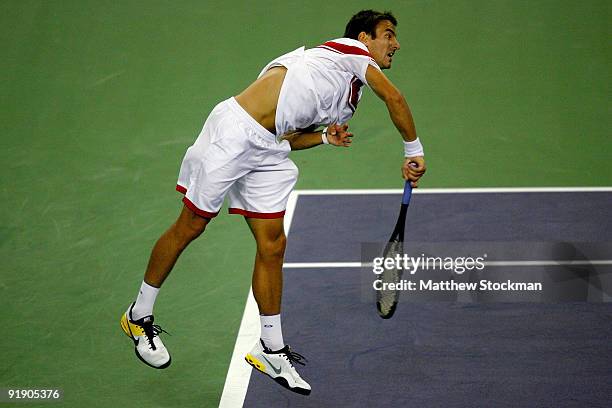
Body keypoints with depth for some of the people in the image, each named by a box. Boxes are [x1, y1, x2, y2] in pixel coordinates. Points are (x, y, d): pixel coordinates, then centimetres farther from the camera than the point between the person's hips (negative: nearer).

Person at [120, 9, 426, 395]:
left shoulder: (346, 99, 20)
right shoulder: (351, 50, -1)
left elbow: (285, 138, 17)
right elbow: (394, 97, -14)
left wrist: (325, 137, 2)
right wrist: (414, 151, -7)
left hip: (267, 148, 9)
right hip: (234, 131, -9)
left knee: (273, 246, 4)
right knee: (190, 227, 2)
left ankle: (272, 351, 13)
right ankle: (140, 316, 18)